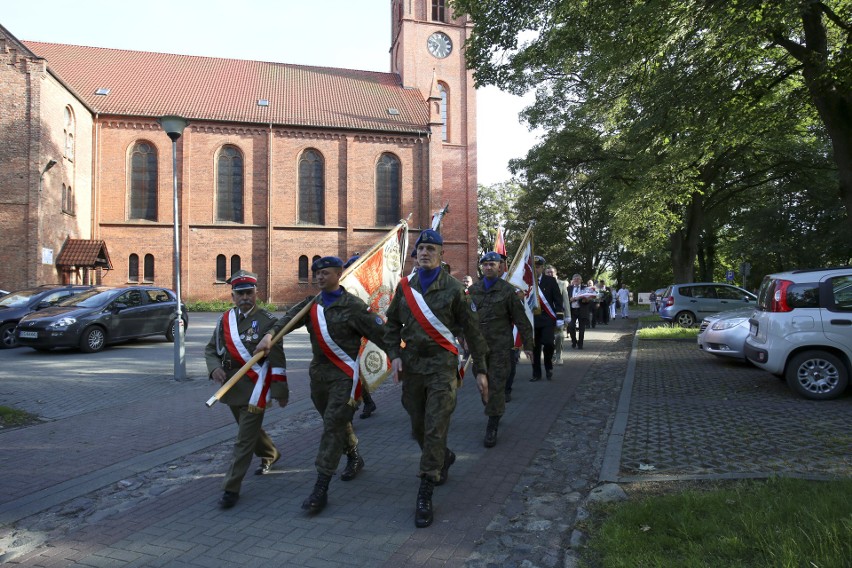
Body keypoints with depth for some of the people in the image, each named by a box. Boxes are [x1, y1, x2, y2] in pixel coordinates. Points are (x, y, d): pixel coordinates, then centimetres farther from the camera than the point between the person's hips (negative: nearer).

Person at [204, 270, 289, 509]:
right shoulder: (224, 320, 5)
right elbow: (211, 349, 12)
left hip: (255, 389, -6)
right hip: (231, 387, 6)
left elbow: (277, 360, -10)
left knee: (245, 440, -4)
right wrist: (214, 368, -10)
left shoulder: (268, 321, -11)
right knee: (250, 429, 24)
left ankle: (231, 488, 8)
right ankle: (271, 454, 50)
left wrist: (281, 392, -8)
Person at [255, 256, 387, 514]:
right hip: (319, 372, 6)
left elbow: (380, 333, -10)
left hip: (344, 375, -6)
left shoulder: (353, 306, -10)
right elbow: (290, 317, -8)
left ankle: (320, 489, -5)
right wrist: (270, 335, -26)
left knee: (333, 425, -9)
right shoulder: (311, 304, 8)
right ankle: (354, 458, 45)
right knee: (337, 421, 20)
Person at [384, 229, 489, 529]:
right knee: (418, 428, 14)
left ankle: (425, 495, 5)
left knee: (435, 430, -6)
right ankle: (444, 458, 44)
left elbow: (471, 330, 1)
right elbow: (392, 324, 14)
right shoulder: (404, 286, 7)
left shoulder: (453, 288, -3)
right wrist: (395, 355, -2)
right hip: (411, 364, 4)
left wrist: (481, 370, 0)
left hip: (442, 365, -4)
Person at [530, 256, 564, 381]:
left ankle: (548, 367, 11)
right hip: (533, 319, 2)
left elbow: (558, 300, 0)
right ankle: (536, 373, 16)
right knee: (535, 347, 4)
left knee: (548, 343, -15)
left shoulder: (550, 280, 2)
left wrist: (559, 318, -6)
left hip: (548, 319, -2)